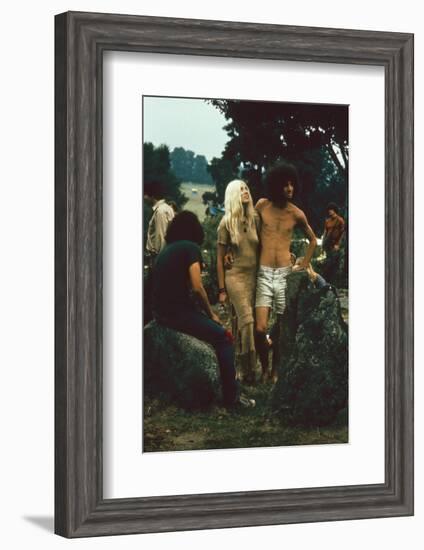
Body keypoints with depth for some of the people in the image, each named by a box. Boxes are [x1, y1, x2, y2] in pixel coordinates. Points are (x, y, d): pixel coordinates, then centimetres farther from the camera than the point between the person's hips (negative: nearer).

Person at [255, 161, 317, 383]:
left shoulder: (296, 214, 1)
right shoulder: (261, 206, -1)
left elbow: (313, 240, 18)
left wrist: (304, 264, 10)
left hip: (285, 274, 1)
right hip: (264, 273, -1)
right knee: (260, 328, -12)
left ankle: (275, 370, 19)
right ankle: (264, 367, 10)